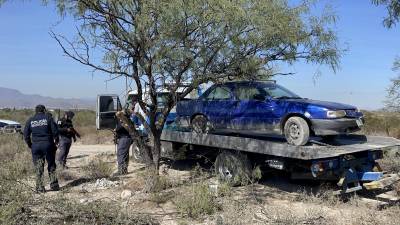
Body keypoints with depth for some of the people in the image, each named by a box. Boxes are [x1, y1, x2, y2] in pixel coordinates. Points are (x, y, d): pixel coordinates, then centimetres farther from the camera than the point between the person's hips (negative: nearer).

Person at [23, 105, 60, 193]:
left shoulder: (30, 120, 6)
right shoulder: (48, 118, -1)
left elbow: (26, 134, 5)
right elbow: (55, 131, -6)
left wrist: (29, 144, 16)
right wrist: (56, 140, 9)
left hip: (36, 146, 2)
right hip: (48, 144, -1)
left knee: (38, 168, 7)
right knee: (51, 166, 11)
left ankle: (40, 188, 8)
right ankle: (54, 185, 12)